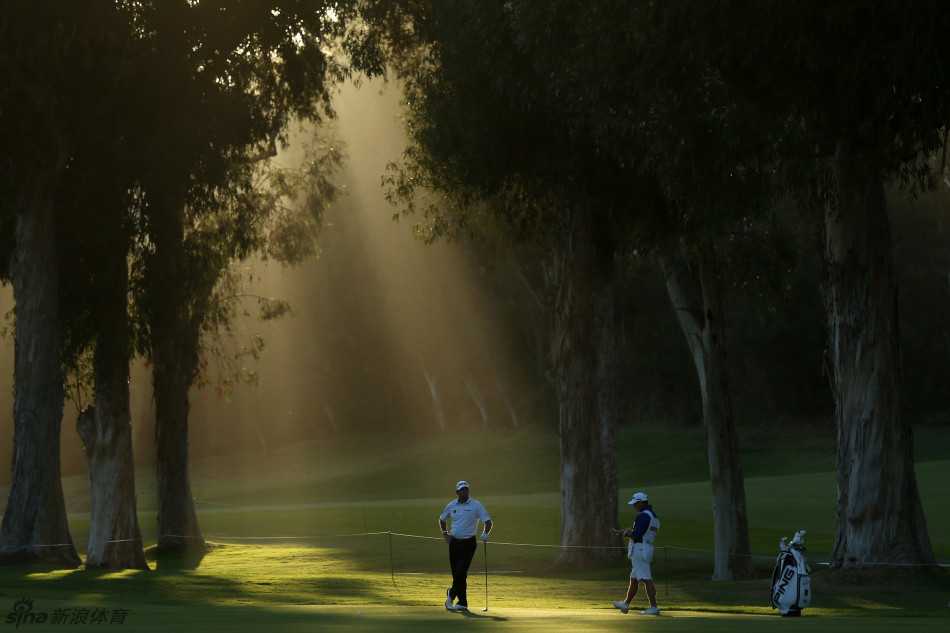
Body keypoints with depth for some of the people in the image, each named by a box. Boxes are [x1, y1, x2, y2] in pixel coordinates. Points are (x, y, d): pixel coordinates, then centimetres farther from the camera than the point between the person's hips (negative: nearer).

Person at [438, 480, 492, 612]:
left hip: (468, 543, -4)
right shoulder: (451, 505, 7)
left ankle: (452, 594, 9)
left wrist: (485, 534, -23)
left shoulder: (476, 505, -4)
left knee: (461, 572, -12)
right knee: (456, 573, 4)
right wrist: (445, 533, 9)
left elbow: (488, 521, -6)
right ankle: (462, 602, 11)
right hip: (454, 542, 4)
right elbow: (442, 519, 23)